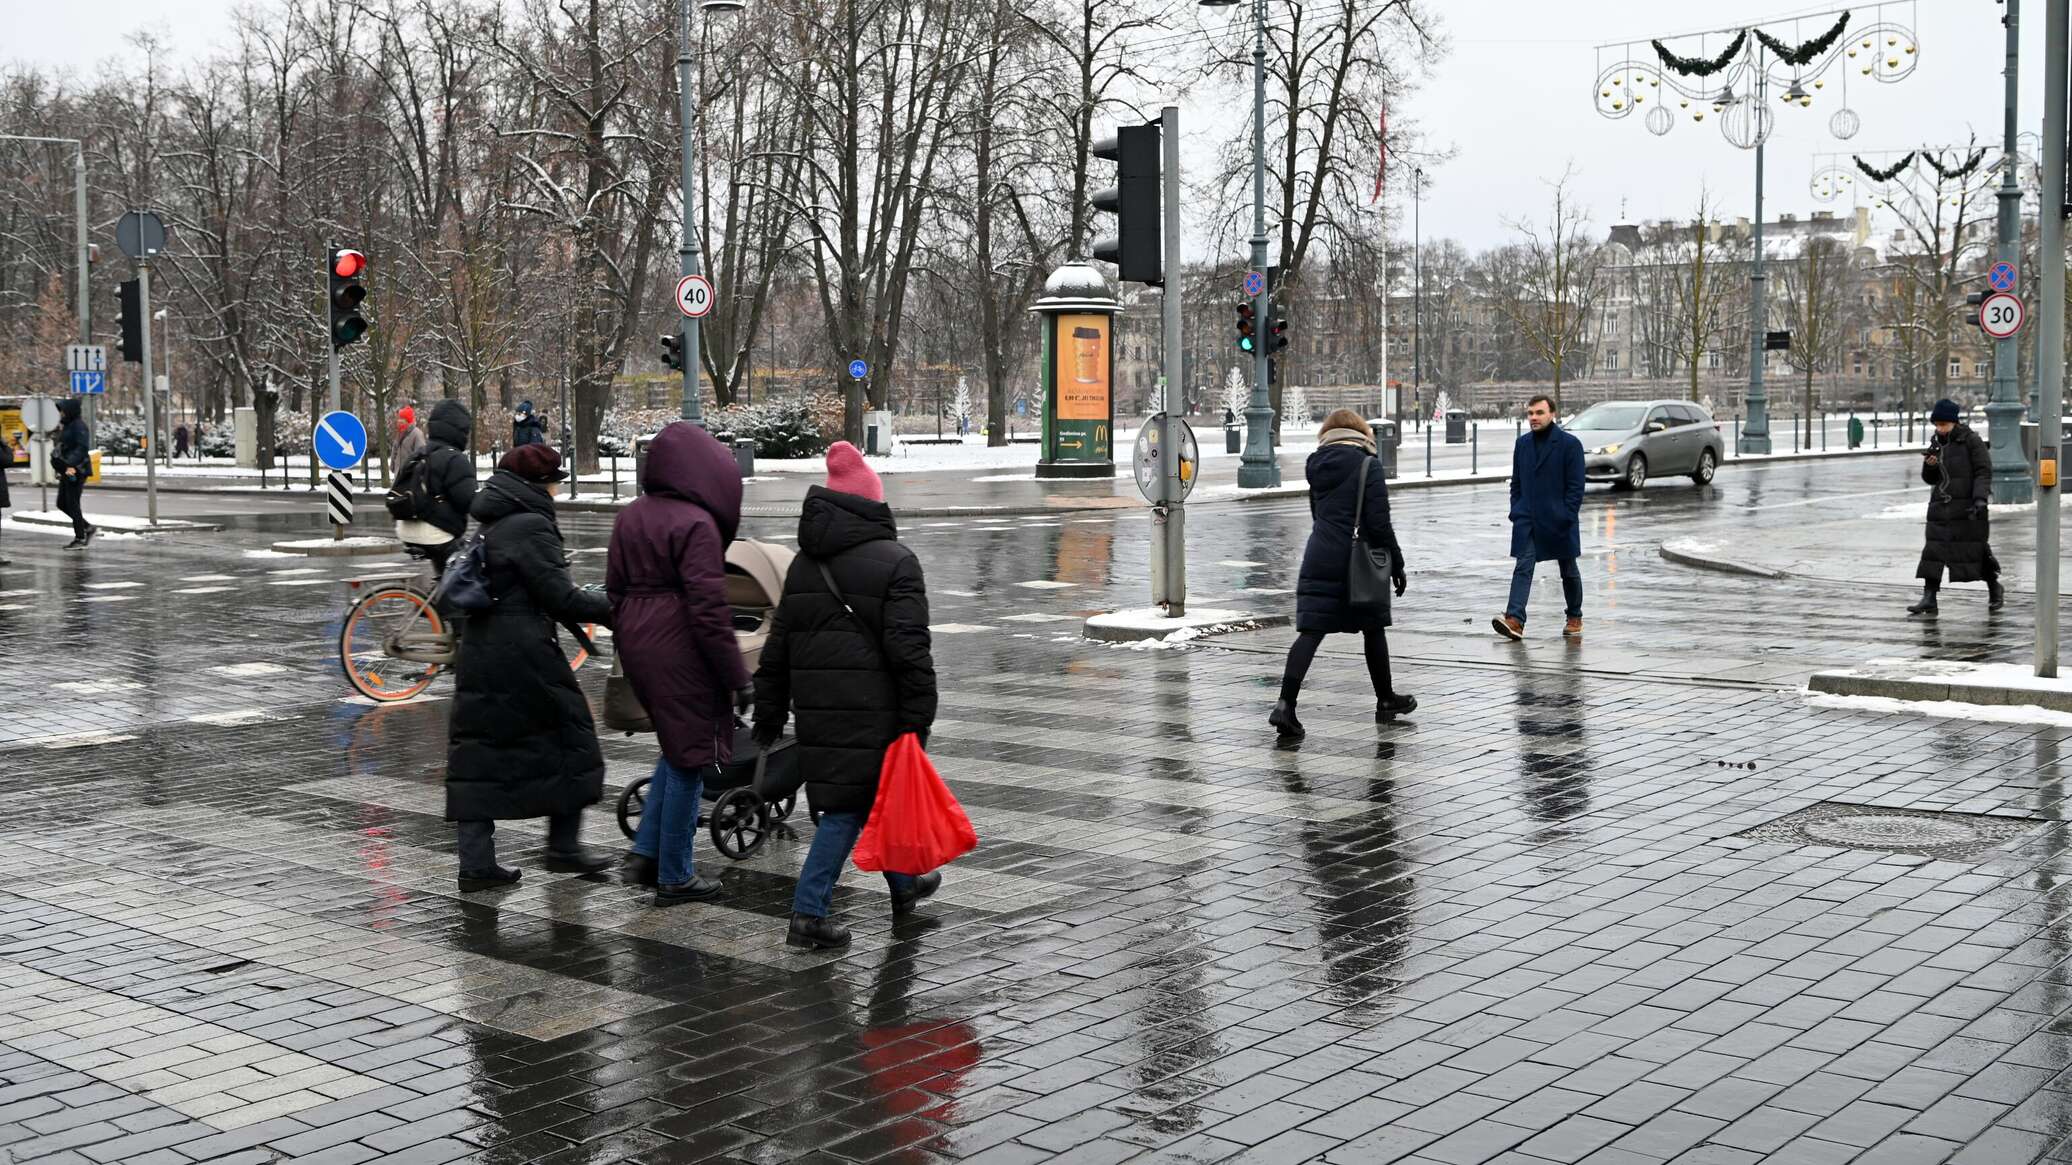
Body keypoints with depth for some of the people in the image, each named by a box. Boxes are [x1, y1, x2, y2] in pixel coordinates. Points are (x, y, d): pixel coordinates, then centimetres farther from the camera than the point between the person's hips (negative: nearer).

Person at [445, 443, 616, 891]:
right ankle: (563, 846, 14)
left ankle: (476, 862, 7)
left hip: (478, 656, 9)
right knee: (568, 738, 8)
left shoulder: (490, 527, 15)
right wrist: (609, 606, -2)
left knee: (478, 752, 8)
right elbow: (560, 596, -16)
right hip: (523, 656, -8)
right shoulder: (531, 527, -13)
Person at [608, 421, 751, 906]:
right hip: (681, 650, -8)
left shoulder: (629, 517, 9)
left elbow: (615, 589, 15)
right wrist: (737, 675, -13)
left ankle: (645, 852, 17)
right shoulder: (695, 524, -16)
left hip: (636, 643, 8)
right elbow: (708, 607, -19)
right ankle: (674, 876, 11)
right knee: (690, 756, 4)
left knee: (677, 747, 22)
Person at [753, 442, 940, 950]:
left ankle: (903, 884, 34)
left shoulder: (803, 564, 12)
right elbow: (910, 651, -14)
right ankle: (809, 913, 4)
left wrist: (768, 717, 19)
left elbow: (777, 647, 14)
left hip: (817, 711, 7)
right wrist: (918, 719, -12)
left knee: (868, 793, 19)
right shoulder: (895, 563, -8)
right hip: (873, 712, -6)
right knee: (847, 807, 3)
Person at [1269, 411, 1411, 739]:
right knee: (1373, 628, 15)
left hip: (1318, 560, 4)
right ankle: (1386, 700, 29)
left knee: (1310, 631, -2)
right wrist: (1397, 564, -3)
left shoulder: (1316, 466, 9)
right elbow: (1379, 522, -11)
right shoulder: (1369, 466, -7)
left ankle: (1285, 704, -17)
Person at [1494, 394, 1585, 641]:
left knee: (1569, 571, 11)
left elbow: (1576, 485, -8)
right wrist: (1516, 511, 6)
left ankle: (1575, 618, 27)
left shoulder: (1569, 444, -7)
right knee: (1523, 567, -11)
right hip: (1527, 519, 3)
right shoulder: (1522, 443, 9)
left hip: (1559, 520, -3)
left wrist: (1567, 516, -14)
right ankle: (1515, 619, -22)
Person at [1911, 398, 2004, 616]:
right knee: (1933, 551, -3)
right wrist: (1929, 464, -6)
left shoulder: (1972, 441, -5)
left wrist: (1980, 499, -22)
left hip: (1967, 507, -5)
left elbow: (1984, 471, -10)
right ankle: (1929, 598, -5)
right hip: (1941, 507, 5)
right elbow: (1930, 479, 16)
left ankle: (1995, 589, 25)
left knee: (1976, 550, 2)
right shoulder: (1938, 443, 12)